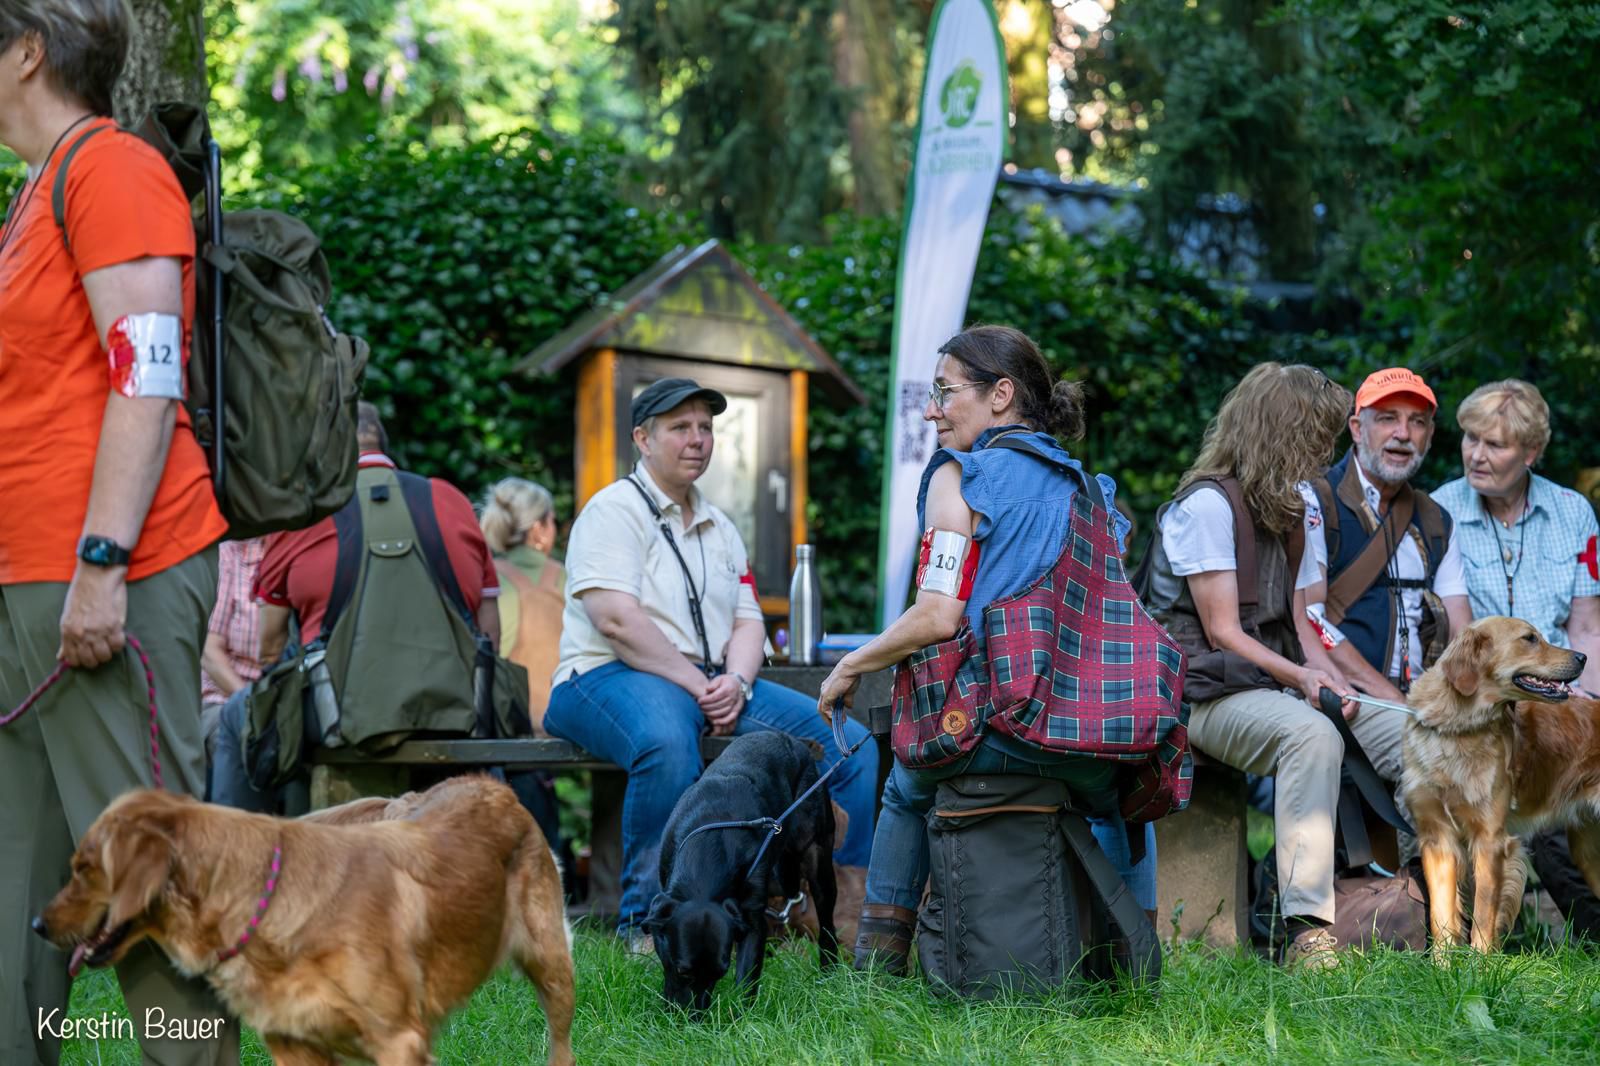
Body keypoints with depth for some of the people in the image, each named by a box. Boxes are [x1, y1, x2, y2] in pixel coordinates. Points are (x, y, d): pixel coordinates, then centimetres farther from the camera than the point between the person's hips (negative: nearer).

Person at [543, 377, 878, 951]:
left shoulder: (718, 527, 22)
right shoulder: (613, 510, -2)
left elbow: (747, 620, 15)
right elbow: (617, 620, -15)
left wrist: (735, 681, -8)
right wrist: (698, 687, -17)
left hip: (714, 682, 7)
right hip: (610, 676, -7)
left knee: (850, 741, -8)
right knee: (668, 742, -43)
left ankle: (848, 901, -4)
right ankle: (646, 923, -32)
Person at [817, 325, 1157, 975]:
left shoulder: (960, 476, -2)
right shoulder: (1091, 488, 17)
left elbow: (940, 616, -13)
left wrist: (851, 666, 2)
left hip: (990, 727, -4)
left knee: (908, 792, 32)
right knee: (1121, 803, 41)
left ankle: (875, 968, 28)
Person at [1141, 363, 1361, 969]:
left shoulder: (1297, 510, 19)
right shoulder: (1207, 504, -8)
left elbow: (1304, 626, 12)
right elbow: (1224, 634, -13)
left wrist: (1321, 676, -9)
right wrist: (1300, 677, -27)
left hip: (1281, 686, 8)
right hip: (1210, 693, -8)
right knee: (1312, 734, -36)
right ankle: (1307, 932, -42)